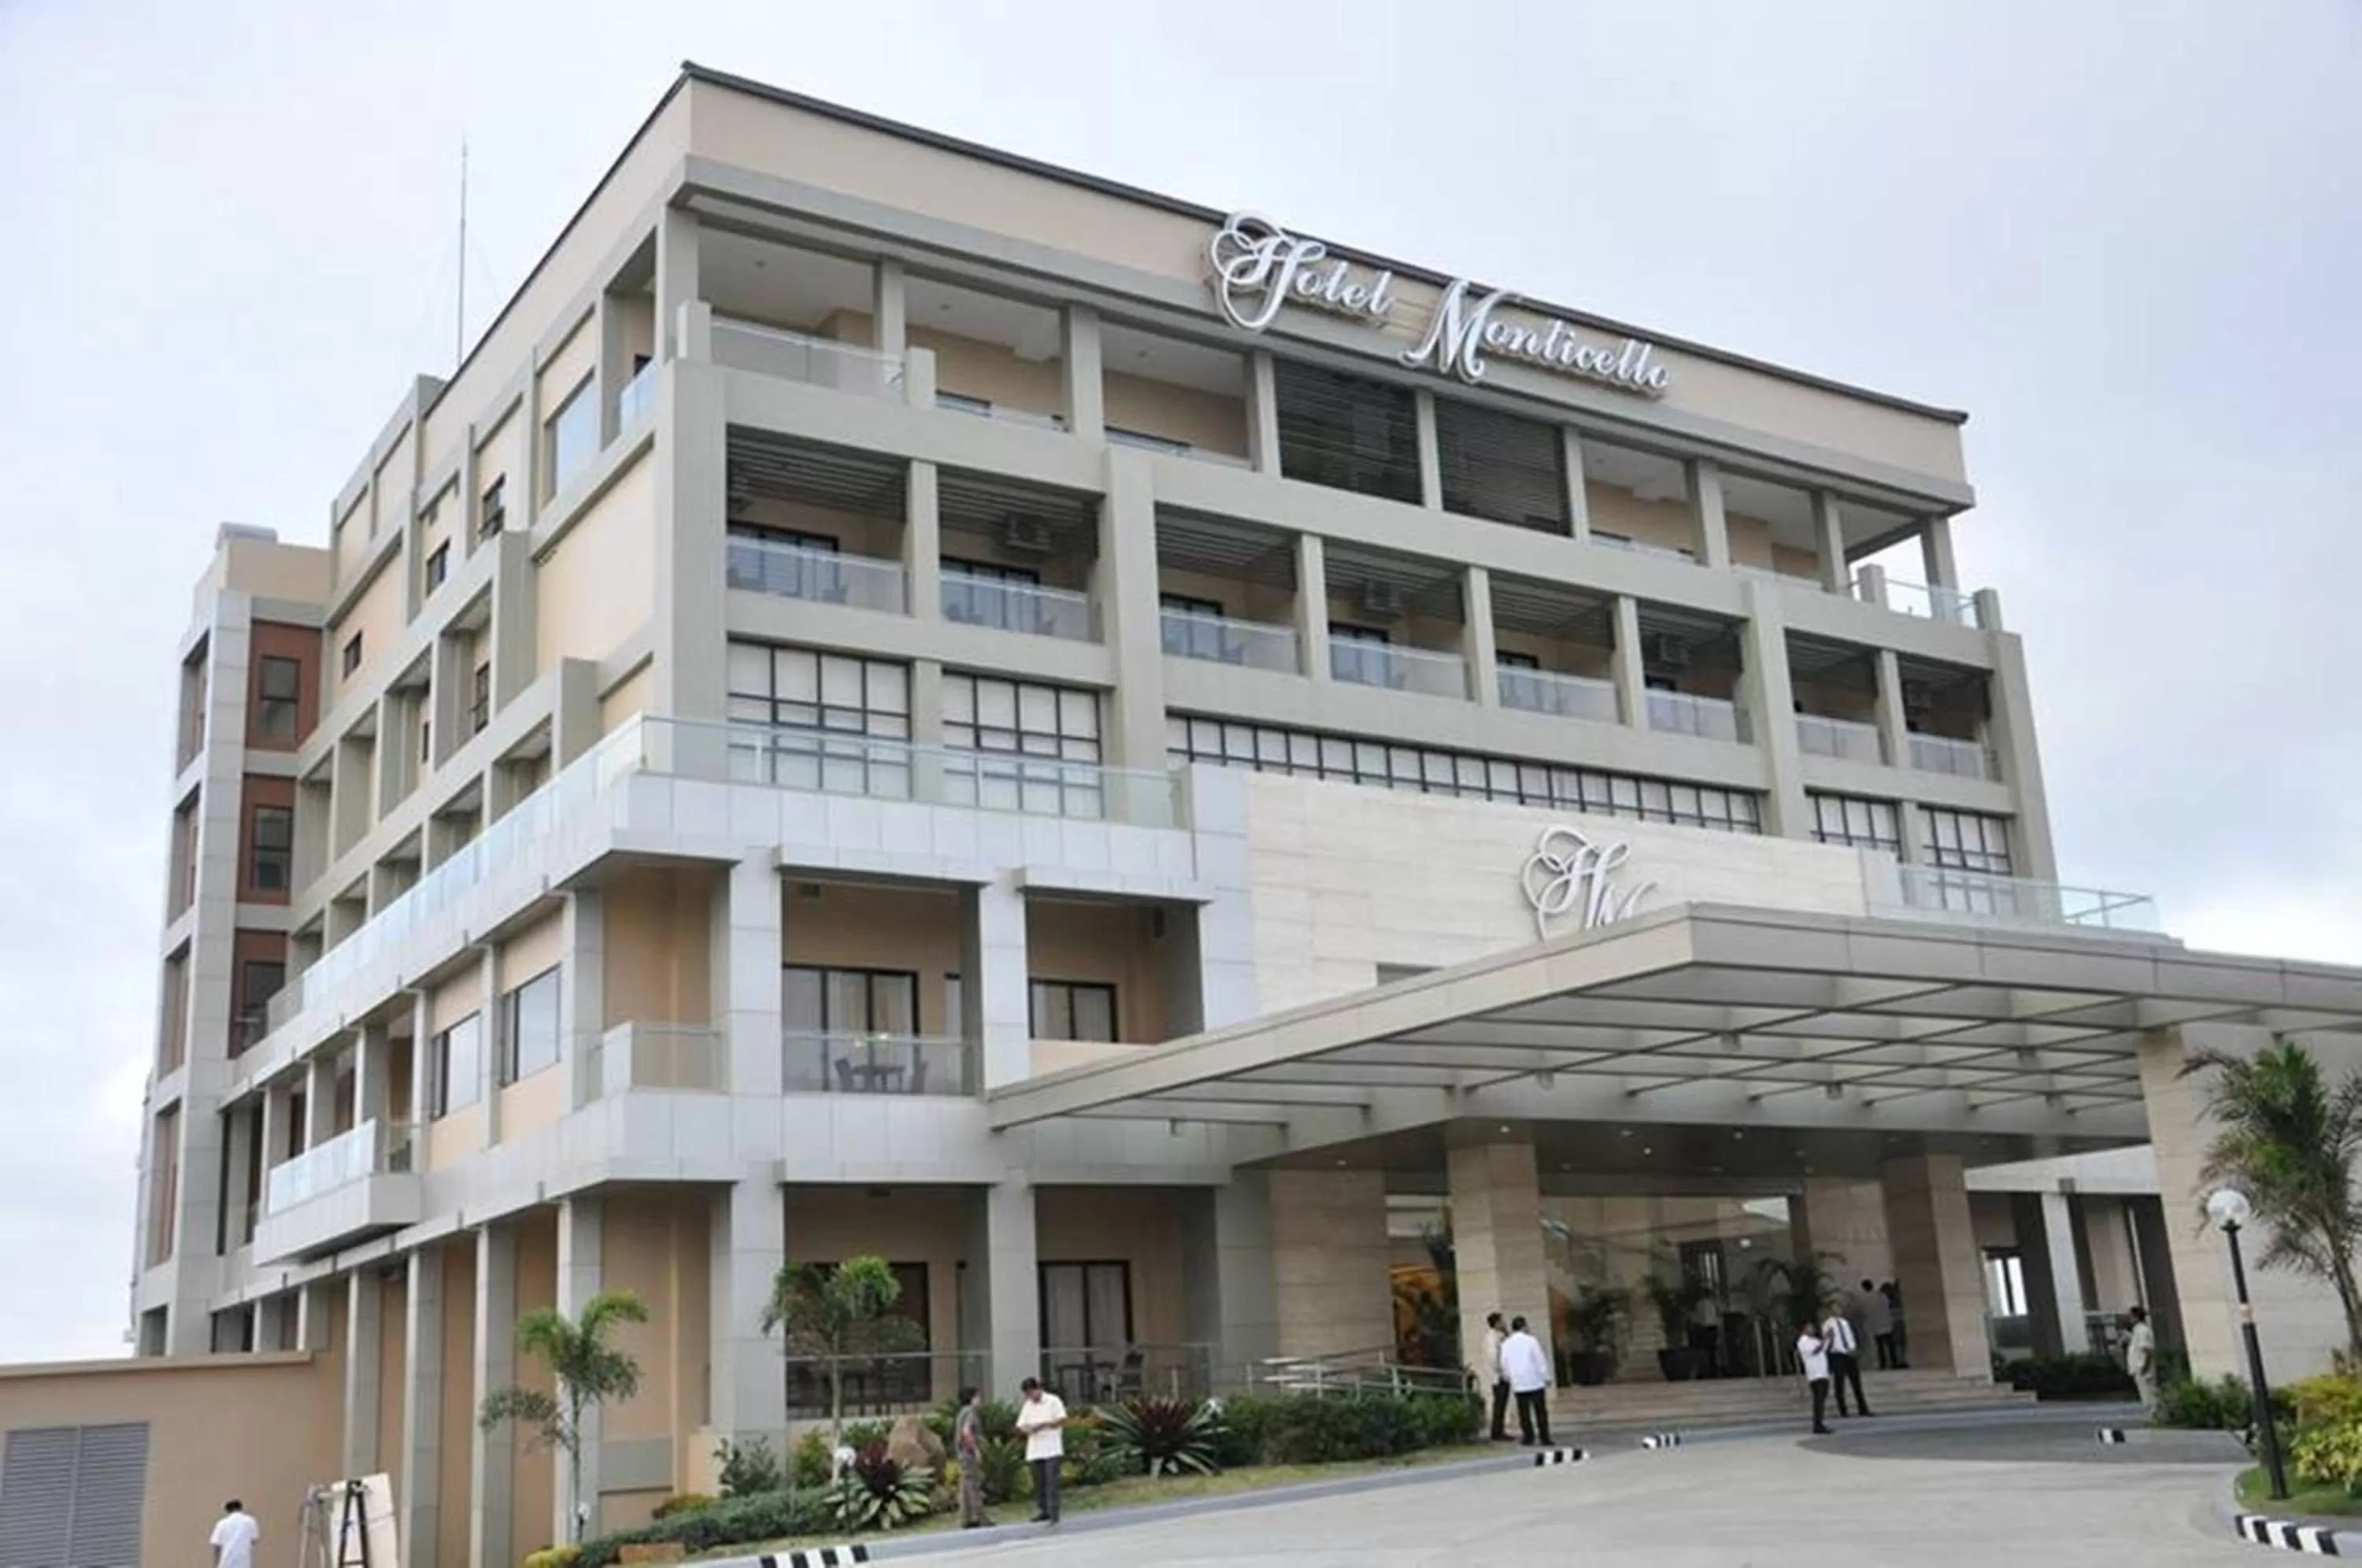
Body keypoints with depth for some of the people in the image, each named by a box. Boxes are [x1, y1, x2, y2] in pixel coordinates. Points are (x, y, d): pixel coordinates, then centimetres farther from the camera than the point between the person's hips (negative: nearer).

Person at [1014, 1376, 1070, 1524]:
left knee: (1051, 1482, -10)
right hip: (1034, 1450, 5)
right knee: (1039, 1482, 6)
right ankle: (1042, 1511, 14)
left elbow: (1063, 1420, -8)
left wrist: (1043, 1425, -17)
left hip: (1051, 1449, -5)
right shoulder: (1027, 1406, 16)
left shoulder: (1053, 1401, -1)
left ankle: (1053, 1513, -11)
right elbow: (1020, 1425, 12)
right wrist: (1025, 1429, -11)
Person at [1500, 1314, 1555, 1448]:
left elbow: (1505, 1365, 9)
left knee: (1524, 1412, 7)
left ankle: (1528, 1438, 4)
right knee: (1540, 1411, 4)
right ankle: (1544, 1438, 3)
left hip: (1518, 1384, 2)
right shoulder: (1531, 1340, -7)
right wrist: (1547, 1378, 2)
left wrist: (1509, 1378, 22)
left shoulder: (1506, 1344, 3)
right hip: (1535, 1381, -2)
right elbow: (1541, 1360, -6)